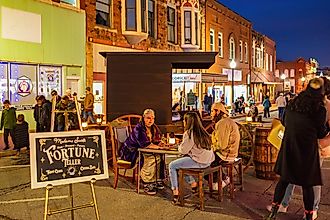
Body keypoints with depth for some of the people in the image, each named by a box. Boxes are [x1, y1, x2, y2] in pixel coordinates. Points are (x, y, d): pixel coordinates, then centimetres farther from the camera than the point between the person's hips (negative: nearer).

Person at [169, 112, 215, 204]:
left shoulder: (189, 133, -13)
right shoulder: (202, 131, 12)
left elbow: (183, 150, -11)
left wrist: (180, 146, 9)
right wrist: (183, 145, 16)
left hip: (199, 162, -9)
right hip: (207, 161, 9)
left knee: (172, 166, 1)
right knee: (182, 162, 29)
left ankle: (175, 192, -1)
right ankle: (193, 183, 32)